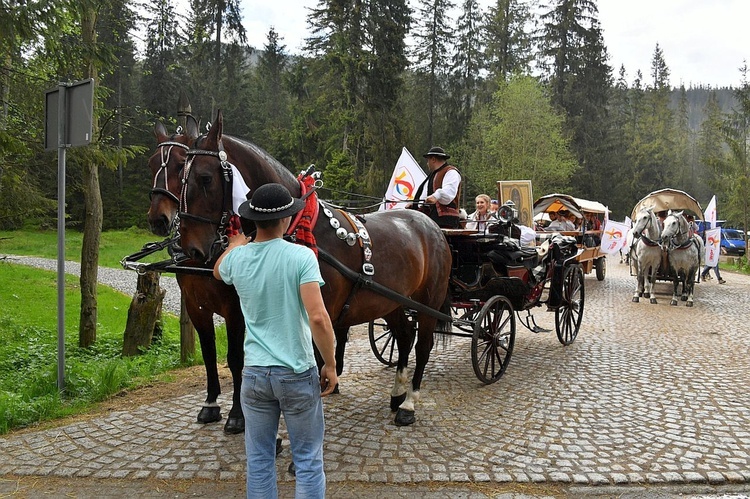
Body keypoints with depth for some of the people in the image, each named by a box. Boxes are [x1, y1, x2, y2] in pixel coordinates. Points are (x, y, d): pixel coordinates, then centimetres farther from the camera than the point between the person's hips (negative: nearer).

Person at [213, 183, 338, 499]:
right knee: (308, 461, 11)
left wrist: (235, 245, 41)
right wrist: (331, 366, -11)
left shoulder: (236, 258, -2)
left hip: (254, 374, 4)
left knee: (259, 461, 17)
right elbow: (318, 317, -23)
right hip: (298, 375, -4)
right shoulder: (301, 256, -15)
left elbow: (218, 271, 25)